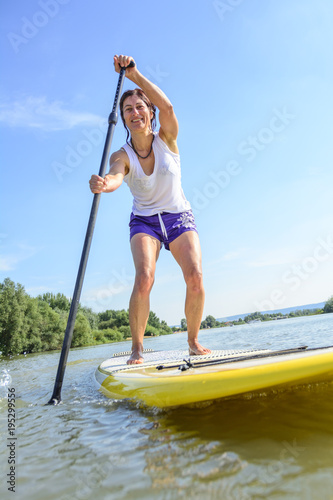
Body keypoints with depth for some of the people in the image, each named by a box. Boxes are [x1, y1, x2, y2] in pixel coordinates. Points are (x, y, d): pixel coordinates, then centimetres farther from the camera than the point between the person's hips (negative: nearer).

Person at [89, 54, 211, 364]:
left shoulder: (167, 140, -6)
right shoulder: (122, 155, -9)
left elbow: (167, 107, -27)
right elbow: (115, 176, -32)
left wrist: (134, 74, -33)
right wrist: (103, 184, -55)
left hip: (179, 217, 1)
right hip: (144, 221, 0)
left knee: (195, 277, -18)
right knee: (144, 278, -25)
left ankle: (193, 342, 3)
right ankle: (137, 348, -9)